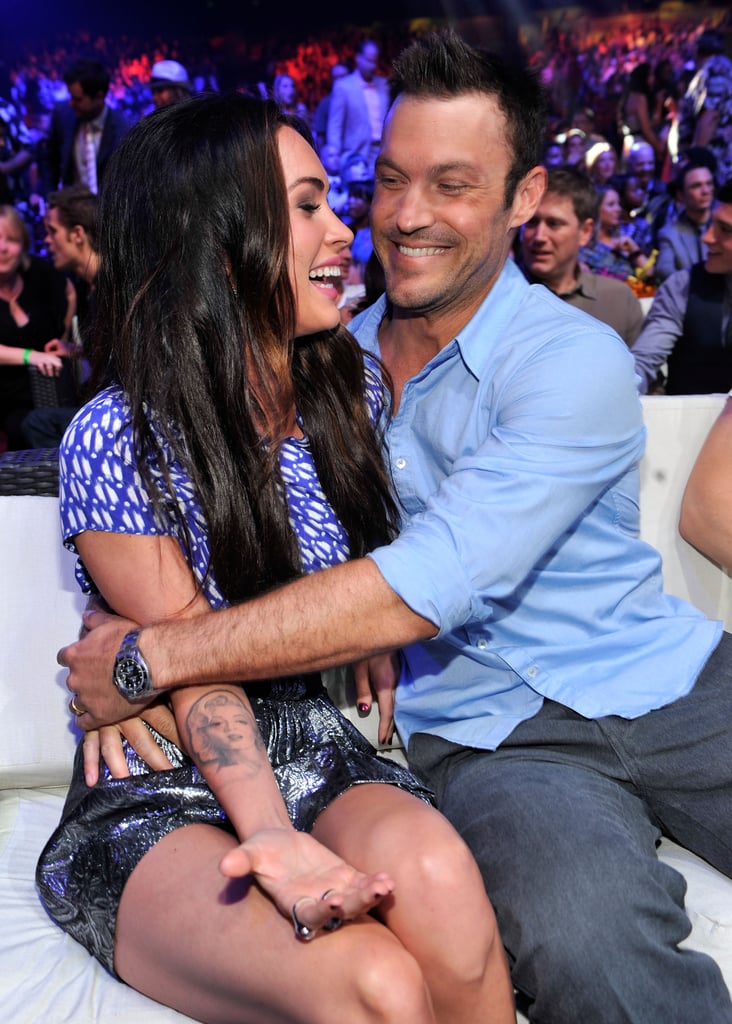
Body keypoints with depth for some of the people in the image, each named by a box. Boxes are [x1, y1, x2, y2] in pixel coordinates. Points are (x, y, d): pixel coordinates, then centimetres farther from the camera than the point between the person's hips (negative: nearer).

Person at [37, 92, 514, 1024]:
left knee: (432, 871, -31)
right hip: (157, 797, -4)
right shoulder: (115, 441, -14)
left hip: (315, 754, 5)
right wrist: (272, 834, -29)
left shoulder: (356, 388, 4)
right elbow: (197, 673, -15)